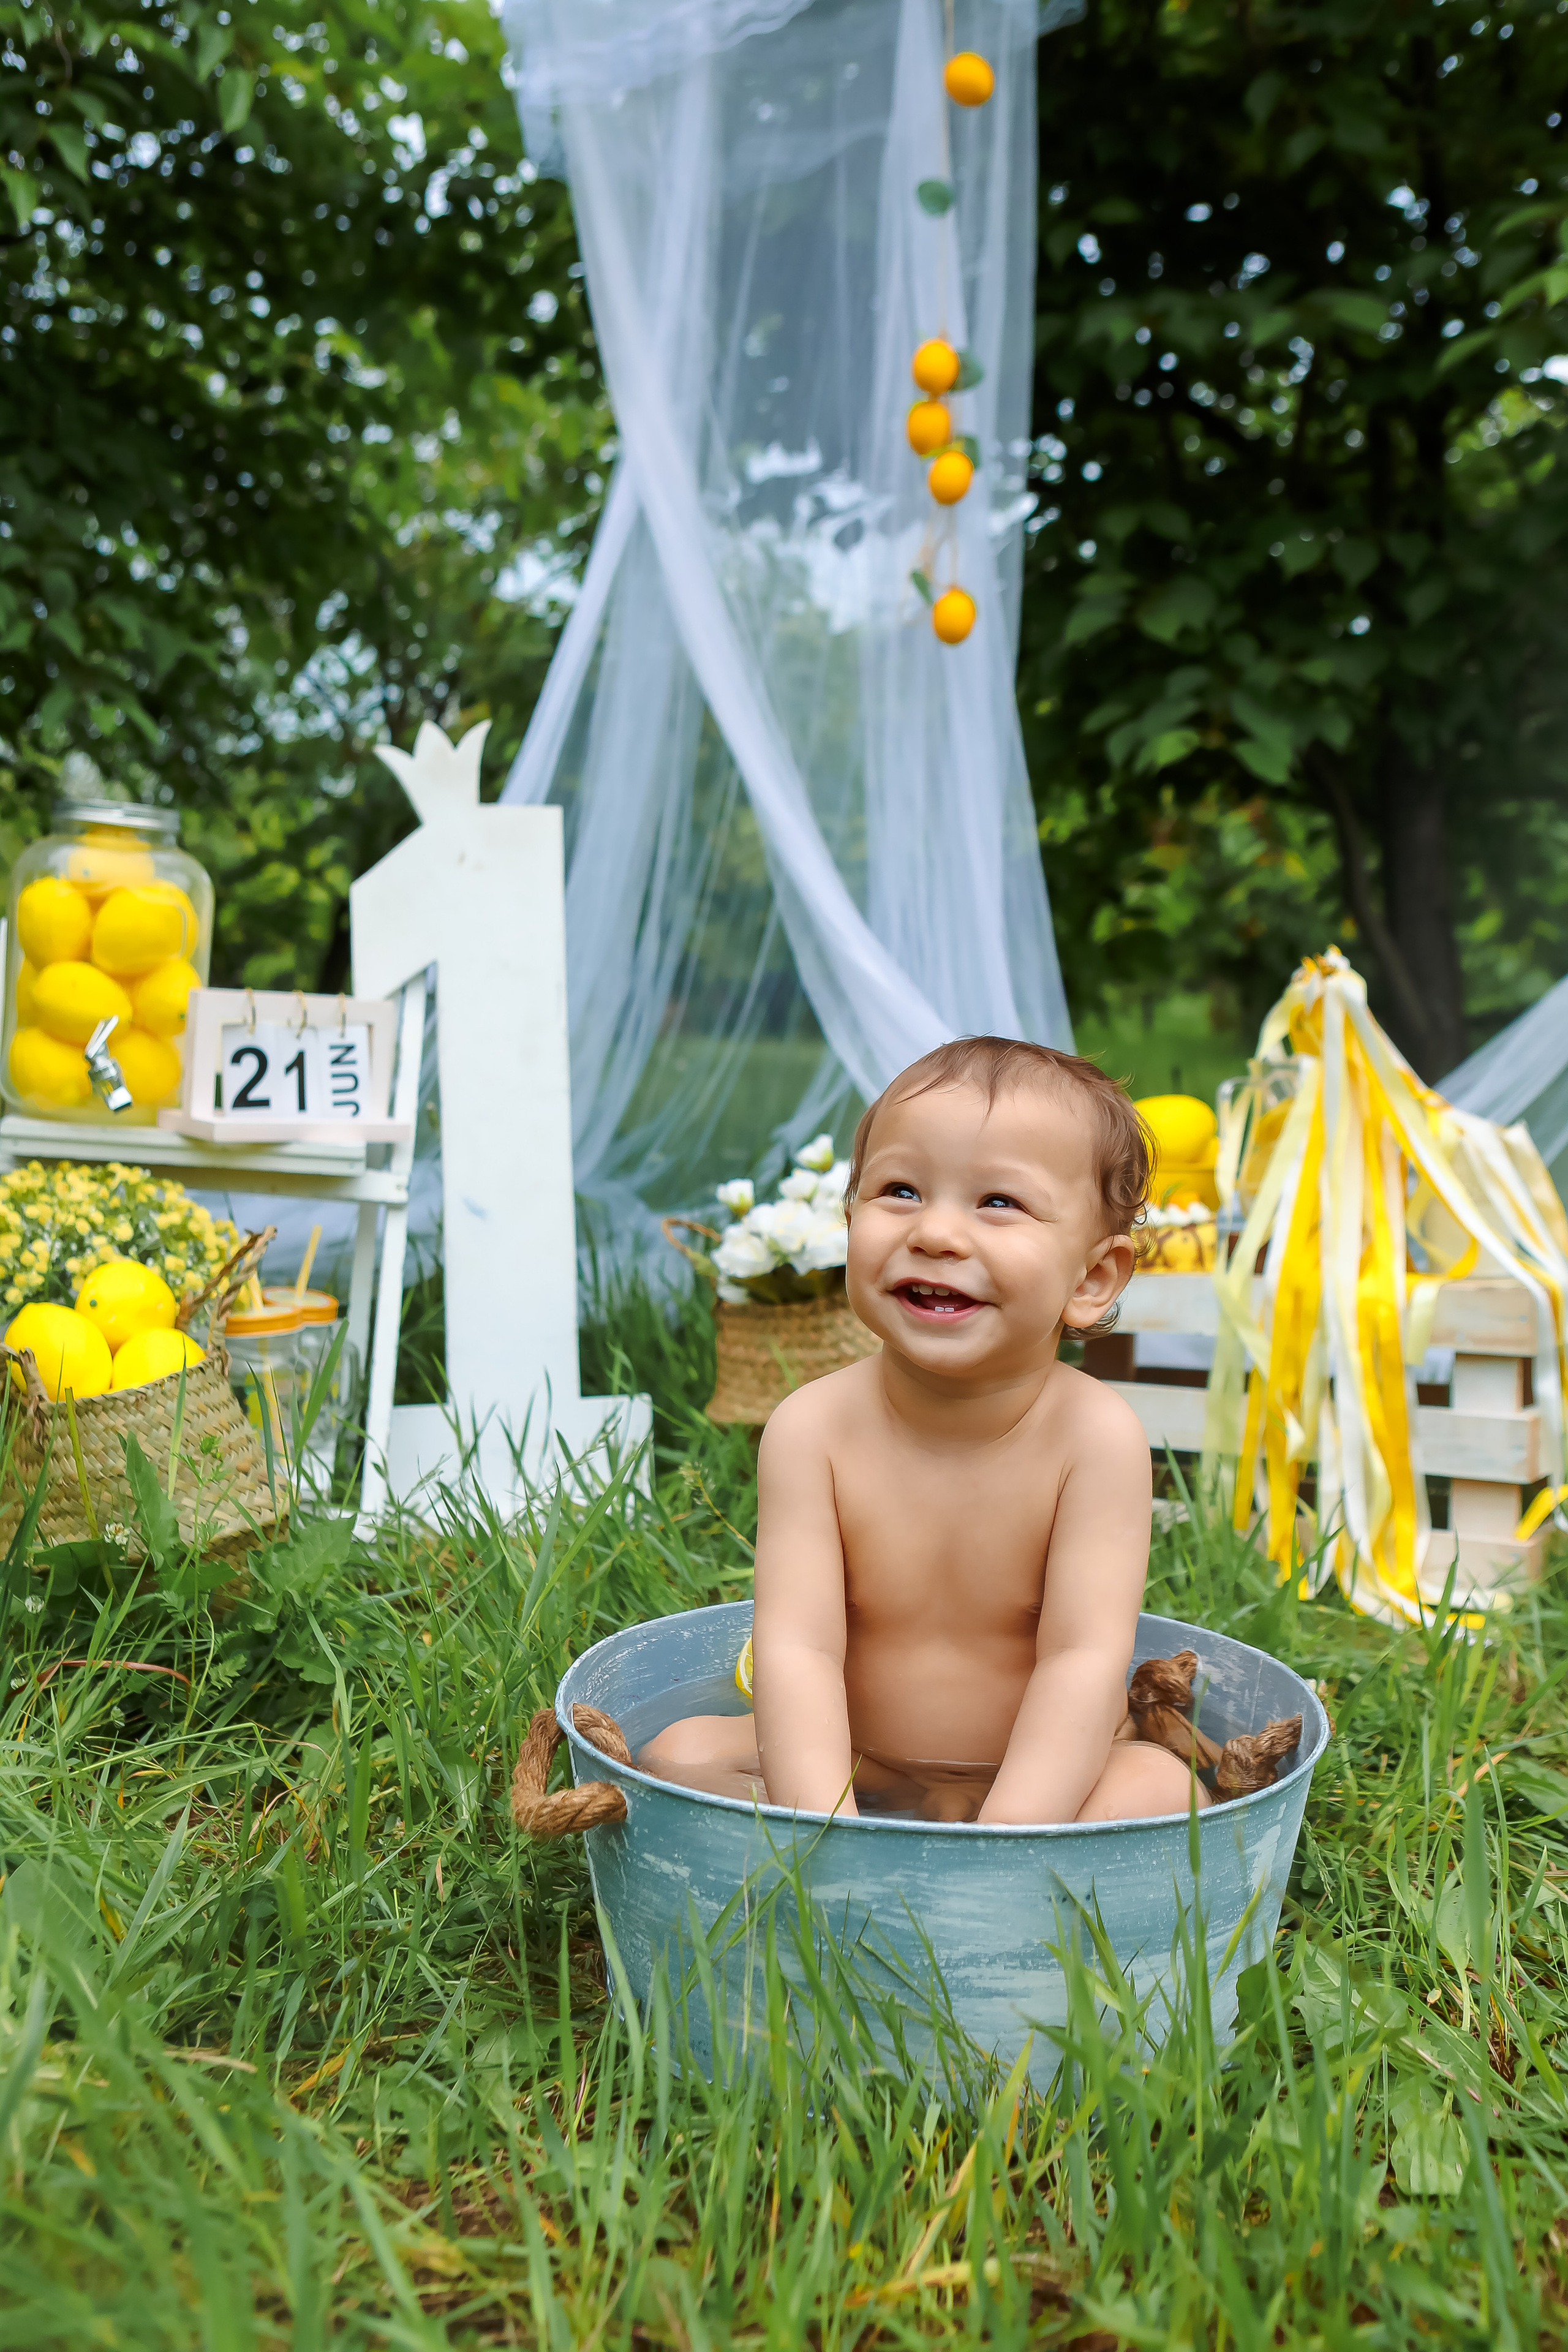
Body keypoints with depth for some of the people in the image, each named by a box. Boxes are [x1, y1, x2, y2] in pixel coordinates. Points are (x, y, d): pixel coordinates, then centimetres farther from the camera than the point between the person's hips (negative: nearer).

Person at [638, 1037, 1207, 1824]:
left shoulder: (1096, 1435, -18)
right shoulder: (813, 1428, -16)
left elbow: (1085, 1658, -23)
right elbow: (796, 1646, -22)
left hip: (1035, 1785, -1)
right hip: (851, 1780, 2)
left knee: (1158, 1784, -28)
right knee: (682, 1751, -17)